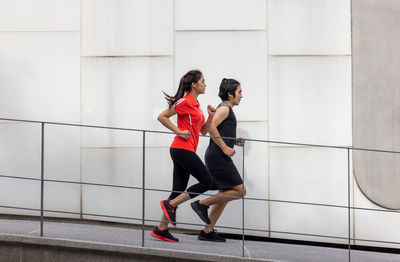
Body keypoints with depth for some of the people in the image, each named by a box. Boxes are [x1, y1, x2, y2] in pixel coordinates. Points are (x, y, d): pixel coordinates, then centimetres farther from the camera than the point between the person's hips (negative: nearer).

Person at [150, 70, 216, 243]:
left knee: (179, 190, 6)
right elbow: (162, 116, -10)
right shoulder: (185, 102, -8)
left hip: (185, 151, 9)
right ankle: (171, 204, -5)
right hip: (182, 149, -9)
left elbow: (203, 131, 22)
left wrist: (211, 116, 7)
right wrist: (179, 131, -13)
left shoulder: (195, 104, 20)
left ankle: (161, 229, 8)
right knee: (206, 181, -8)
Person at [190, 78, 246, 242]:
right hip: (218, 157, -10)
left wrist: (234, 141, 17)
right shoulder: (224, 108, -8)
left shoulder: (225, 109, 23)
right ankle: (202, 204, -5)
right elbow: (211, 127, -22)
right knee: (240, 191, -9)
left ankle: (207, 232, 10)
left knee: (225, 194, 10)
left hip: (216, 158, 10)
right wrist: (225, 147, -19)